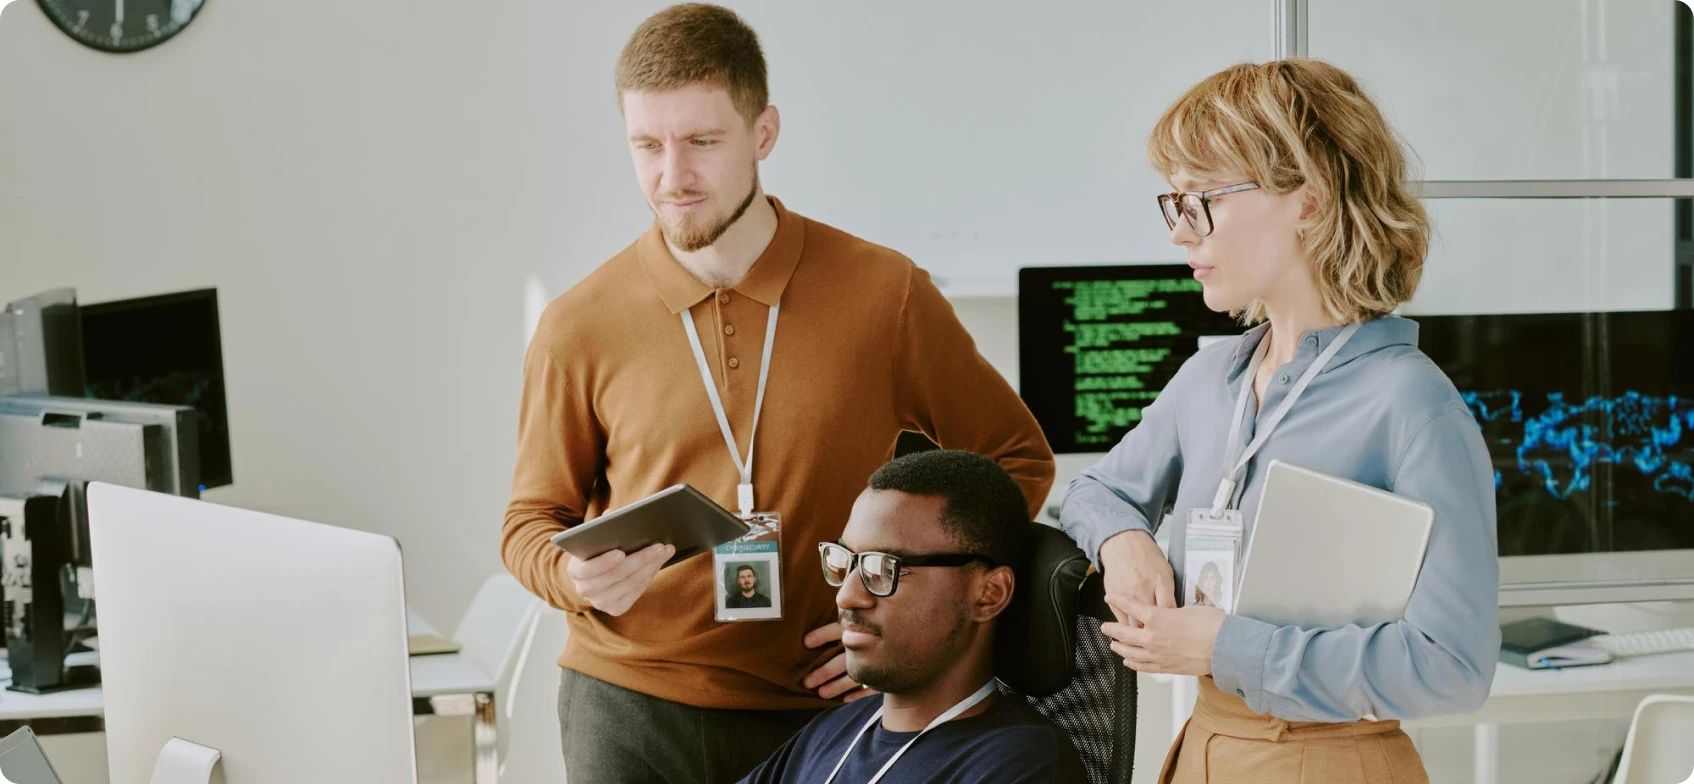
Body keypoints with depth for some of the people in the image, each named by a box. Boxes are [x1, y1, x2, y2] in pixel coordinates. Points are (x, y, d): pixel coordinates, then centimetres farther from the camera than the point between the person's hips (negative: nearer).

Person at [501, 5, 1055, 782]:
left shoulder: (886, 294, -5)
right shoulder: (579, 325, -3)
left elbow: (1016, 458, 5)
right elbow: (532, 522, 8)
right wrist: (577, 577, -15)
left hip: (816, 710, 0)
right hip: (629, 708, 1)